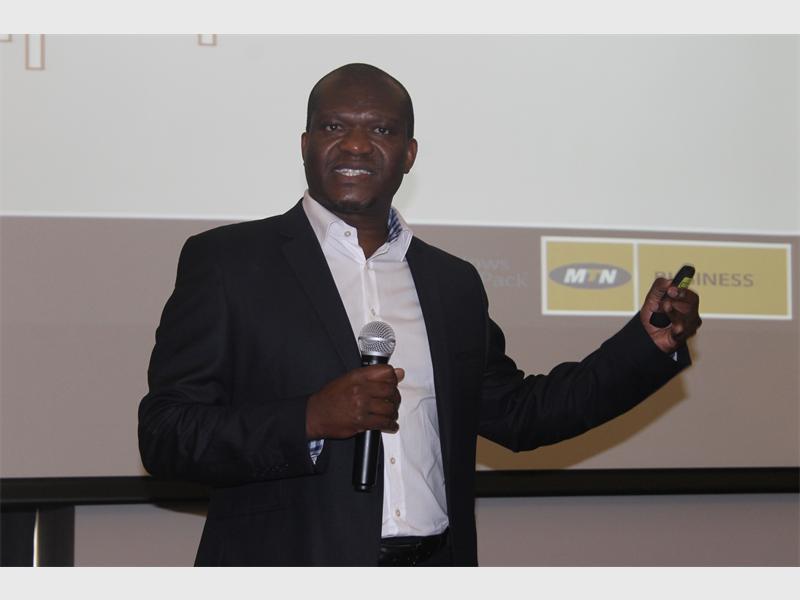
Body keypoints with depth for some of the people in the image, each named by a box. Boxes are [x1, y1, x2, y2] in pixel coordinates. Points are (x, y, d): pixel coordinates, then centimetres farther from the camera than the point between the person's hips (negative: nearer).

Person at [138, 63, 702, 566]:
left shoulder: (455, 282, 12)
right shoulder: (226, 260, -2)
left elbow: (517, 413, 19)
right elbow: (163, 434, -7)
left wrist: (649, 342, 11)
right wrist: (310, 420, -20)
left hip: (437, 566, 4)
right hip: (288, 561, -4)